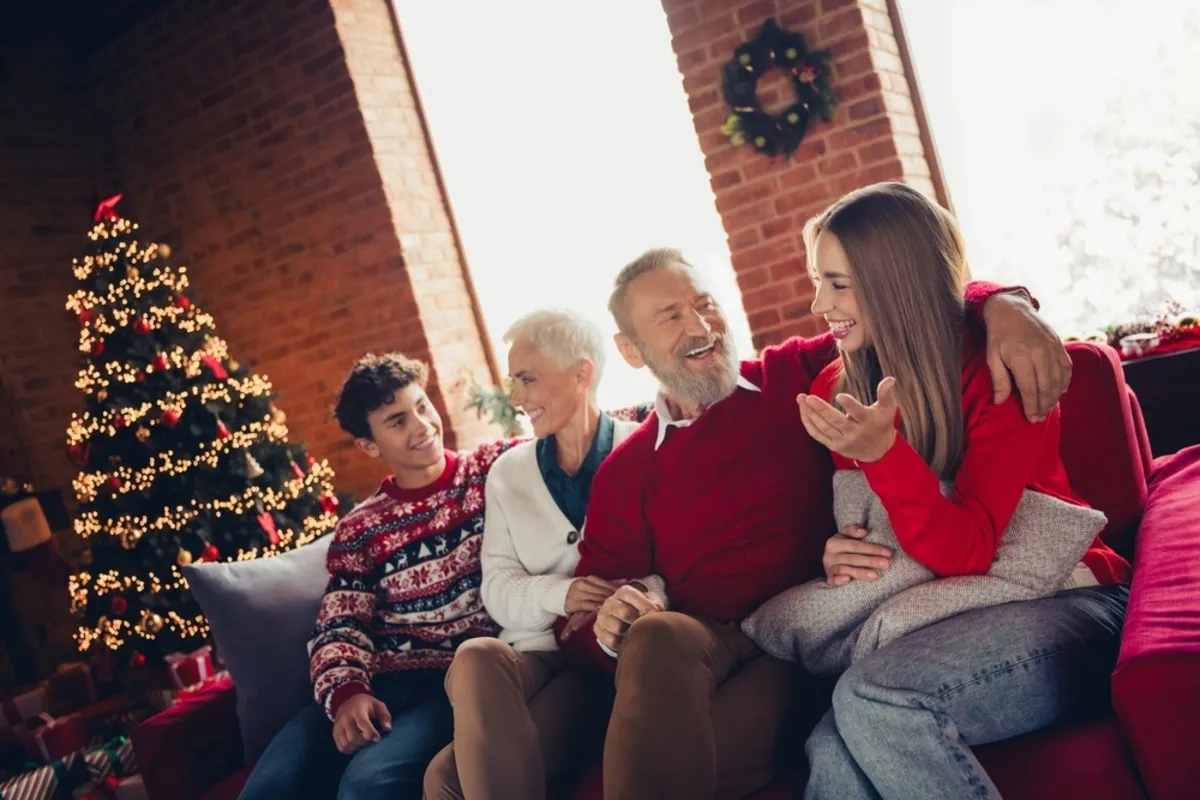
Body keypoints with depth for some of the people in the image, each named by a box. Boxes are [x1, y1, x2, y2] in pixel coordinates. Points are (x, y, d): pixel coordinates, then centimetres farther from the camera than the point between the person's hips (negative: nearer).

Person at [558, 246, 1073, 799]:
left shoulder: (797, 376, 11)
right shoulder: (624, 473, 14)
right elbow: (578, 621, 11)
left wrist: (1001, 305, -12)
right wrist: (607, 631, -14)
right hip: (704, 649, 3)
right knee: (656, 638, -36)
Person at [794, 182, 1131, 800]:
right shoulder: (839, 390, 6)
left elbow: (966, 553, -16)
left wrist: (883, 451, -31)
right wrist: (839, 557, -9)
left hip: (1058, 604, -3)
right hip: (934, 619, 4)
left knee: (871, 698, -32)